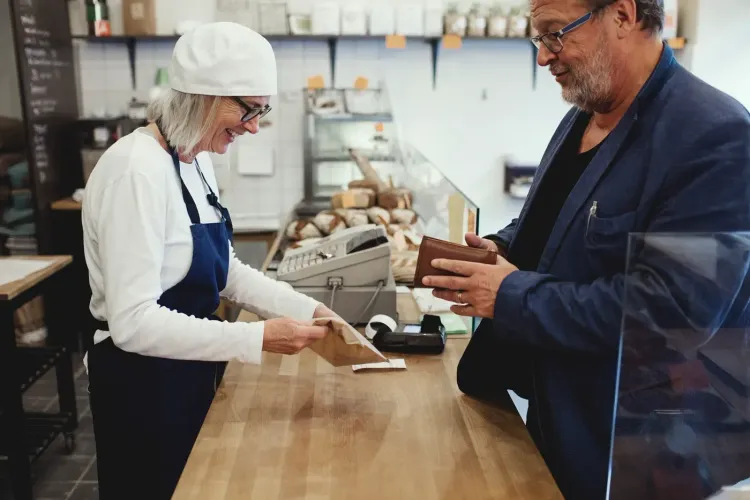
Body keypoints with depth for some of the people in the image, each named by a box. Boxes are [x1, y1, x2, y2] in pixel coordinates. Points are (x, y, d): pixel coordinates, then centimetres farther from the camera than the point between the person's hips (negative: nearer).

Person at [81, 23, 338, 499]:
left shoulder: (198, 160, 2)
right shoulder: (137, 170, -26)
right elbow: (132, 322, -29)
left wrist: (303, 307, -3)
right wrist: (258, 338, -31)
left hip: (189, 369, 9)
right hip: (143, 381, -9)